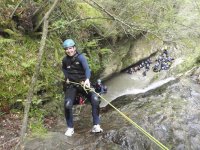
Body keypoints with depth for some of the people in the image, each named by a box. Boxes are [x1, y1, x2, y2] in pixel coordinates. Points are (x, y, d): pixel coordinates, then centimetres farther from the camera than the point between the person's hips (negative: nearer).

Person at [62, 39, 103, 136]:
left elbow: (87, 68, -26)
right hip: (71, 85, 2)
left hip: (83, 83, -2)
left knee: (95, 99, -24)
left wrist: (87, 79, -45)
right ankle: (70, 128, -1)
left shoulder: (80, 57, -9)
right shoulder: (65, 60, 4)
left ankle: (96, 126, -14)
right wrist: (67, 77, 11)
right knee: (67, 105, -21)